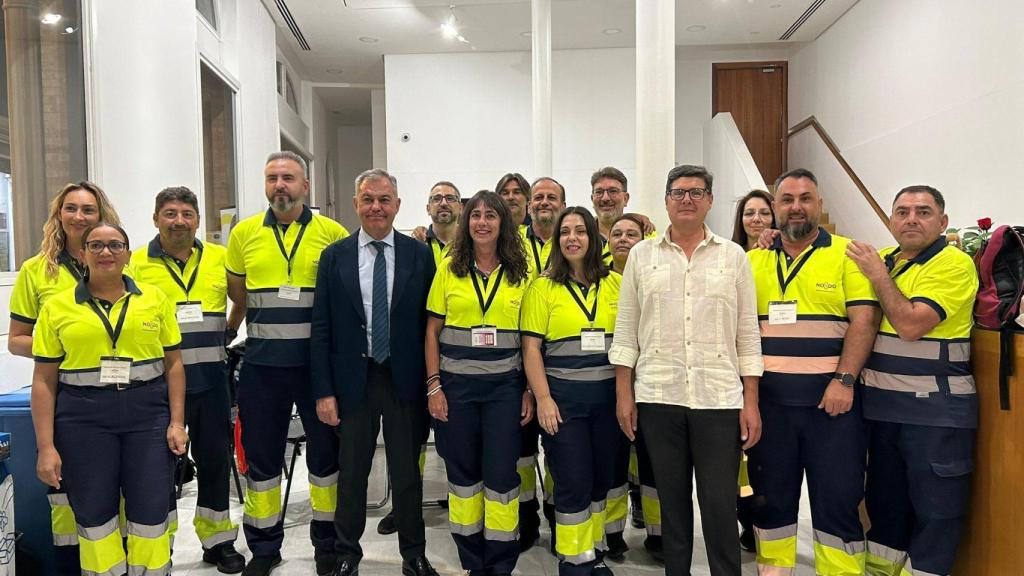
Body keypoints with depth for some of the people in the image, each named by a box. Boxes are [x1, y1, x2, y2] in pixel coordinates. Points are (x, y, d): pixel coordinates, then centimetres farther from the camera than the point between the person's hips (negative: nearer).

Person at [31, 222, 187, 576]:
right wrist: (46, 447, -3)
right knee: (93, 512, 8)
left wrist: (177, 422, -2)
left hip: (149, 413, 0)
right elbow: (44, 381, 2)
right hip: (83, 418, 0)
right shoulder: (57, 307, 2)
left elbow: (173, 363, 6)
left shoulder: (155, 299, 5)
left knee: (151, 510, 4)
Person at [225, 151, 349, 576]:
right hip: (261, 365, 2)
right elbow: (237, 297, 15)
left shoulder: (333, 233, -2)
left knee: (325, 453, 9)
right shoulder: (244, 233, 5)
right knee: (261, 456, 11)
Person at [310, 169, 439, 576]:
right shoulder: (334, 256, 0)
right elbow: (321, 328, 0)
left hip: (405, 379, 0)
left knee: (407, 472, 12)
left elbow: (430, 322, 1)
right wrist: (324, 391, -5)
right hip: (353, 379, 0)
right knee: (351, 472, 13)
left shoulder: (419, 255, 0)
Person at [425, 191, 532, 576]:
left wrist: (530, 390, 1)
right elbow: (432, 332, 3)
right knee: (462, 471, 9)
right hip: (456, 384, 1)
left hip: (504, 385, 0)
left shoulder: (520, 275, 3)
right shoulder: (449, 269, 2)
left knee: (501, 473, 1)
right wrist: (433, 385, -4)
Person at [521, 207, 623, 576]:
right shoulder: (543, 288, -1)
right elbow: (531, 348, -5)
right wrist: (543, 399, -12)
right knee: (573, 482, 1)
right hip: (563, 395, -3)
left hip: (609, 394, 3)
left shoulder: (616, 284, 5)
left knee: (602, 477, 13)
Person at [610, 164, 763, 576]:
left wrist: (751, 401, 0)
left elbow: (748, 333, 5)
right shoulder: (642, 254, 7)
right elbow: (626, 329, 7)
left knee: (720, 504, 2)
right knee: (672, 499, 11)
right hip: (658, 397, 1)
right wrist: (623, 393, 1)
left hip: (720, 398, 0)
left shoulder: (734, 256, 7)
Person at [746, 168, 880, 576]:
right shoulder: (754, 261, 10)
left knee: (837, 498, 4)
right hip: (769, 399, 3)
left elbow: (863, 320, -7)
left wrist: (844, 381, -16)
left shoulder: (847, 254, 1)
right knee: (771, 496, 13)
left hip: (830, 397, -3)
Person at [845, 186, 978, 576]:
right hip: (881, 402, 7)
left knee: (935, 508, 3)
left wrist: (878, 275, -14)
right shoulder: (883, 260, 10)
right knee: (884, 497, 19)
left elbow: (911, 325, -22)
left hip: (935, 408, -7)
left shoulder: (954, 263, -11)